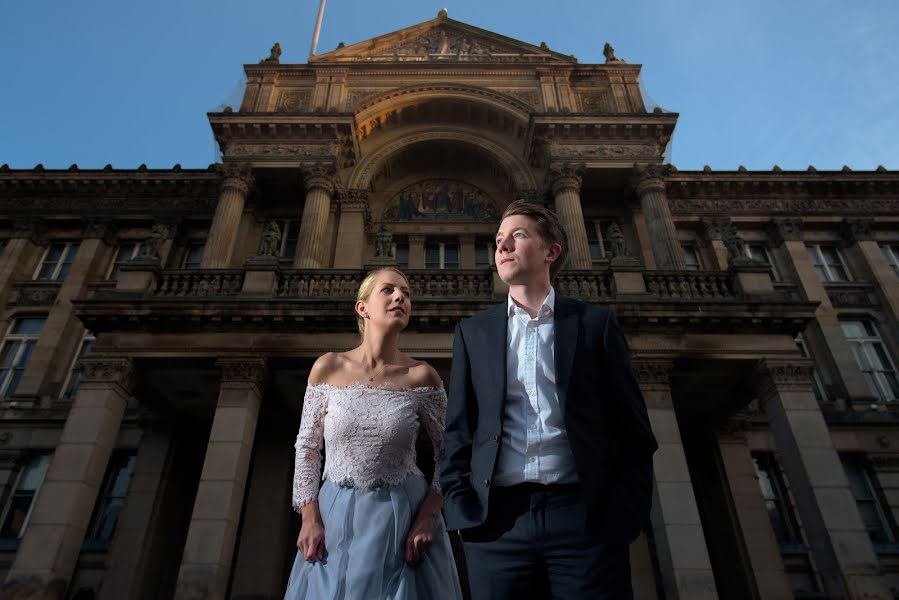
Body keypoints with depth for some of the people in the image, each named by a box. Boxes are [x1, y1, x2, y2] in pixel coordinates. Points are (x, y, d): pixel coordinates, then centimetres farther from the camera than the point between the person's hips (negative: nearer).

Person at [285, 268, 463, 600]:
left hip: (404, 517, -1)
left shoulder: (422, 376, -7)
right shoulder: (328, 368, -4)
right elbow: (307, 447, 2)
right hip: (335, 516, 1)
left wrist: (427, 518, -10)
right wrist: (310, 518, -4)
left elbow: (448, 454, -1)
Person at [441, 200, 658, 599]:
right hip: (497, 522, 2)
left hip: (587, 517, -1)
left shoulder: (596, 323, 7)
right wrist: (460, 509, -1)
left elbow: (632, 429, 5)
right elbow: (458, 431, 9)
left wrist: (628, 513, -4)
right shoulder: (473, 331, 11)